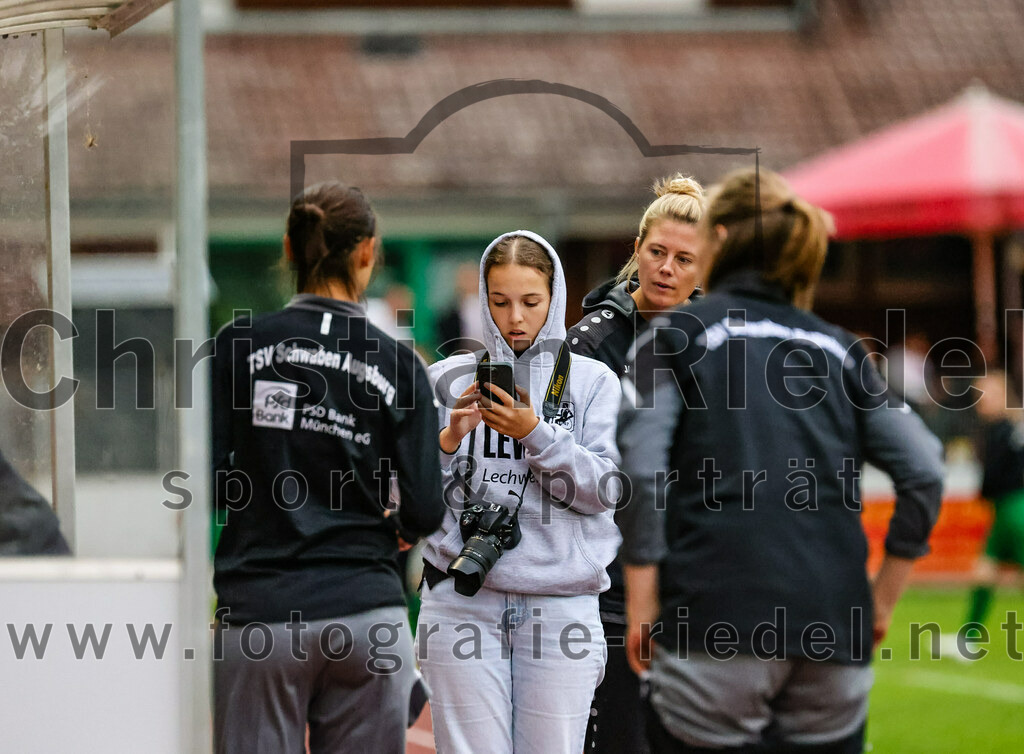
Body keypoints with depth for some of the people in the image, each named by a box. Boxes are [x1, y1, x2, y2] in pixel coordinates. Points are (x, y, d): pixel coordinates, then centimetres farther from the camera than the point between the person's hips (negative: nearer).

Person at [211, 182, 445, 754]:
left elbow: (203, 479, -4)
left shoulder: (240, 346, -1)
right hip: (368, 610, 1)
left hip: (260, 615, -1)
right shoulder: (397, 364, 1)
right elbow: (425, 514, -2)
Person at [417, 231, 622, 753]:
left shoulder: (593, 382, 8)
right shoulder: (448, 380, 10)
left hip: (561, 606, 0)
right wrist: (449, 439, -10)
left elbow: (604, 490, -2)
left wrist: (535, 433, -13)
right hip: (463, 599, 0)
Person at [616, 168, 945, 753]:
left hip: (716, 625, -3)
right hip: (834, 635, 3)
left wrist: (642, 607, -2)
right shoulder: (838, 348, 17)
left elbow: (642, 474, -7)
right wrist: (882, 599, 14)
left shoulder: (675, 335, 6)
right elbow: (924, 472, 7)